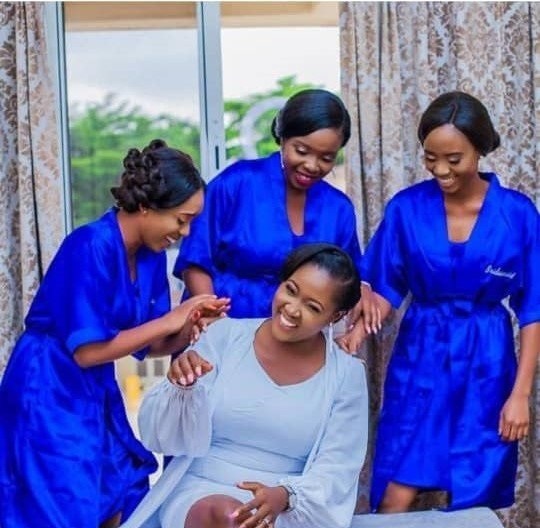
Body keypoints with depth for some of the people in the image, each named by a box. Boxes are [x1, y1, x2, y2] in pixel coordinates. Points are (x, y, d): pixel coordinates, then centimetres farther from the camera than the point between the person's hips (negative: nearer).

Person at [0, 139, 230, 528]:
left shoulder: (151, 254, 0)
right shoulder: (91, 247, -23)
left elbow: (149, 345, 4)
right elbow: (87, 351, -24)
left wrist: (189, 328, -16)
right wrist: (167, 321, -20)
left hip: (97, 394, 8)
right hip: (50, 396, -8)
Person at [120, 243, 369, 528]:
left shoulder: (347, 374, 0)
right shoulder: (226, 335, -1)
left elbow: (335, 470, -3)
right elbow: (159, 435, -1)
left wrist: (285, 496, -22)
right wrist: (182, 387, -22)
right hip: (199, 494, 0)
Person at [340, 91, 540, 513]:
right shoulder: (406, 208, -4)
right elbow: (384, 288, 0)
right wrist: (356, 334, -20)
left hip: (485, 364, 0)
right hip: (420, 358, 1)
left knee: (472, 502, 6)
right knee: (396, 498, -3)